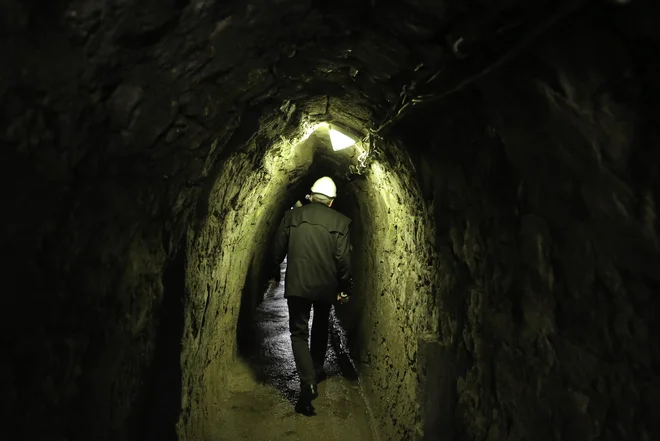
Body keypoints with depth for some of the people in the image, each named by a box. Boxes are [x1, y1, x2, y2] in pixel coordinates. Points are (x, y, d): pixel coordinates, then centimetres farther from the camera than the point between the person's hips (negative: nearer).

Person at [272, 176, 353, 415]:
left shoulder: (292, 215, -1)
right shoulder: (340, 221, -5)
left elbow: (278, 249, 3)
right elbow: (343, 258, -8)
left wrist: (275, 273, 20)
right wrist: (345, 288, 2)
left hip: (297, 284, -1)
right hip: (325, 286, 1)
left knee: (299, 333, 5)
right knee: (320, 328, 24)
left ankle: (308, 382, -11)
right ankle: (316, 370, 37)